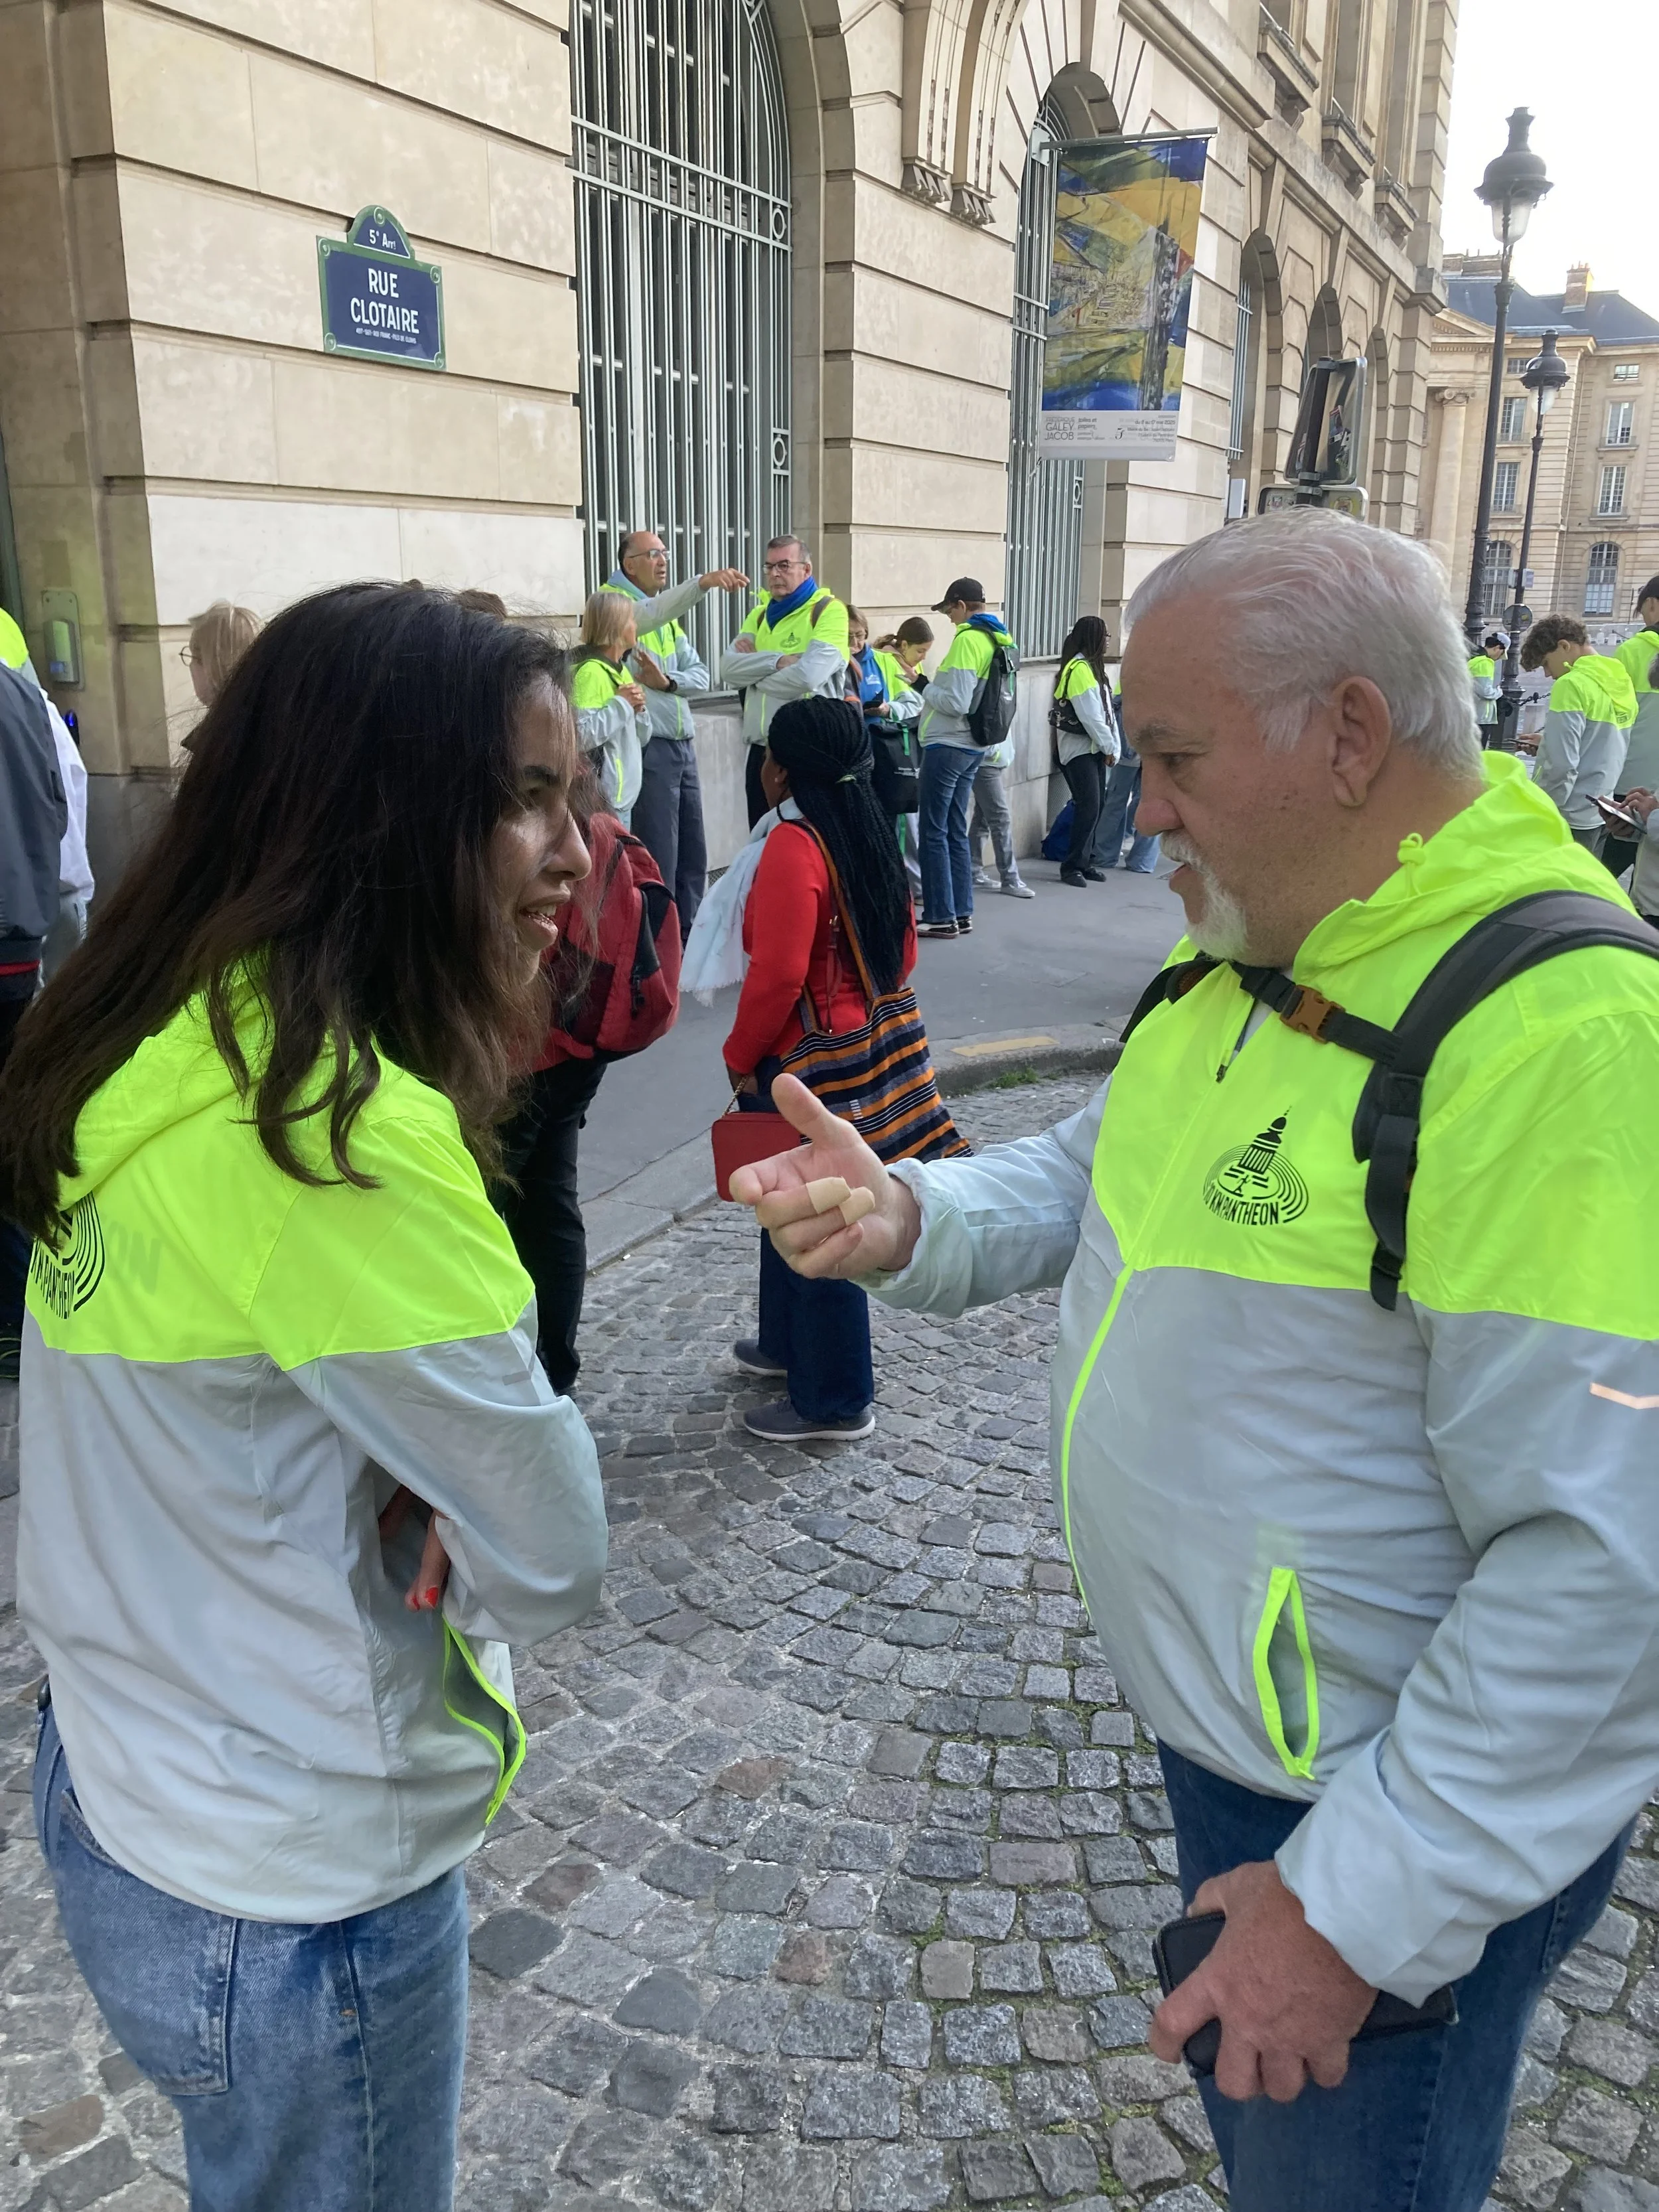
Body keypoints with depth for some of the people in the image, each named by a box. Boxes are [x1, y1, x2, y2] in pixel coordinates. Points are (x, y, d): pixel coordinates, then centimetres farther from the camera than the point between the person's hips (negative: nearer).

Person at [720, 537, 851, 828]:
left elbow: (808, 675, -20)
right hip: (762, 750, 6)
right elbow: (729, 670, 1)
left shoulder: (829, 611, -5)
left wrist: (755, 665, -4)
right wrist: (777, 661, -14)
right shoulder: (760, 615, 15)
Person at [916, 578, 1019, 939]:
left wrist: (923, 686, -6)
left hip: (947, 746, -9)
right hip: (972, 747, 9)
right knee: (956, 831, 14)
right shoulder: (997, 639, 10)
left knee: (934, 832, -3)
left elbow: (956, 702, -21)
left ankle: (942, 917, -2)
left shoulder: (967, 639, -16)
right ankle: (962, 913, 17)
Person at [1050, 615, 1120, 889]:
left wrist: (1111, 746, 6)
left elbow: (1106, 710, 14)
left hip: (1095, 747, 10)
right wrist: (1110, 746, -11)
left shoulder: (1093, 667, 16)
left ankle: (1083, 862, 16)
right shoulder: (1079, 669, -15)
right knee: (1089, 807, -12)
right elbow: (1089, 715, -18)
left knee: (1096, 806, 9)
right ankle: (1071, 866, -5)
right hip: (1078, 748, -10)